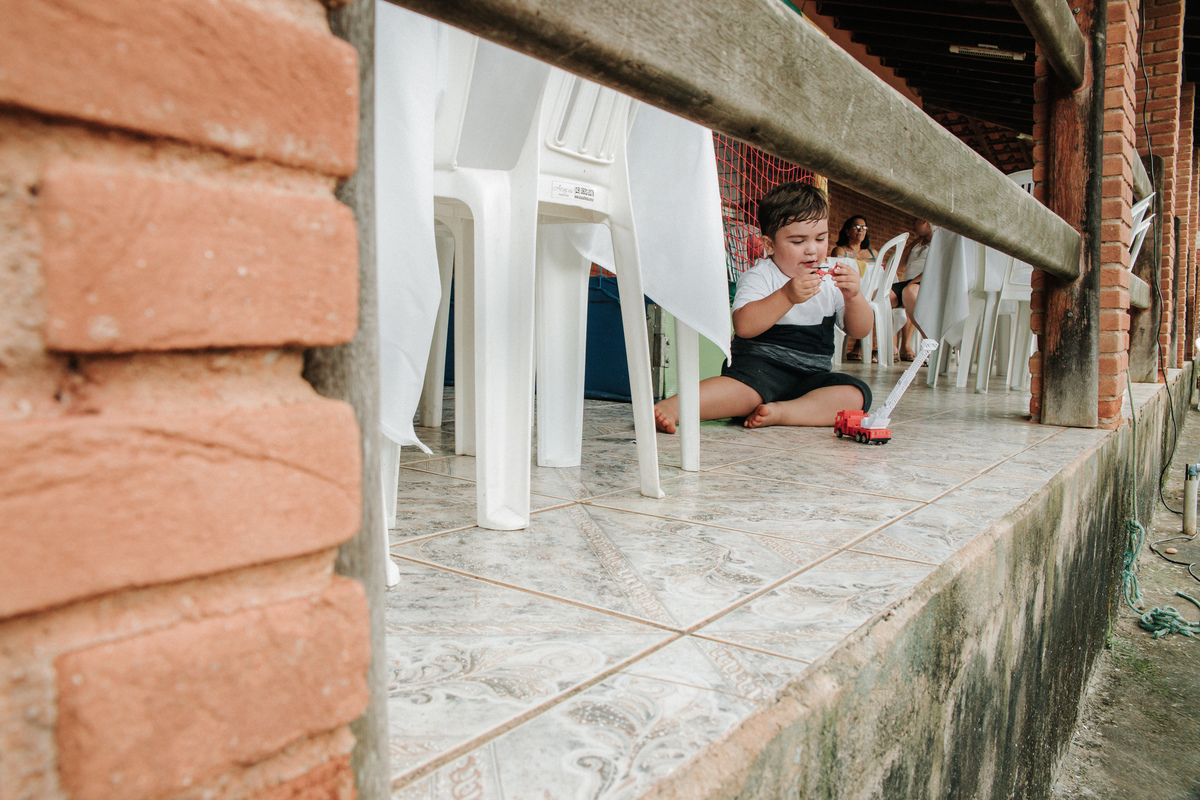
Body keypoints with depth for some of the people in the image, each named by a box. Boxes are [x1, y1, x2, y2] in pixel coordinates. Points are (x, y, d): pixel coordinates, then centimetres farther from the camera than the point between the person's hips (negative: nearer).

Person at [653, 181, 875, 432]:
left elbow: (861, 330, 8)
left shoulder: (831, 281, 13)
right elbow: (743, 326, -18)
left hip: (812, 375, 5)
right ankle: (670, 407, -51)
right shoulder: (758, 277, -1)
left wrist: (853, 296, -12)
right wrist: (786, 296, -29)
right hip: (760, 364, -5)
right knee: (744, 389, -38)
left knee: (857, 394, -22)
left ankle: (781, 412, -34)